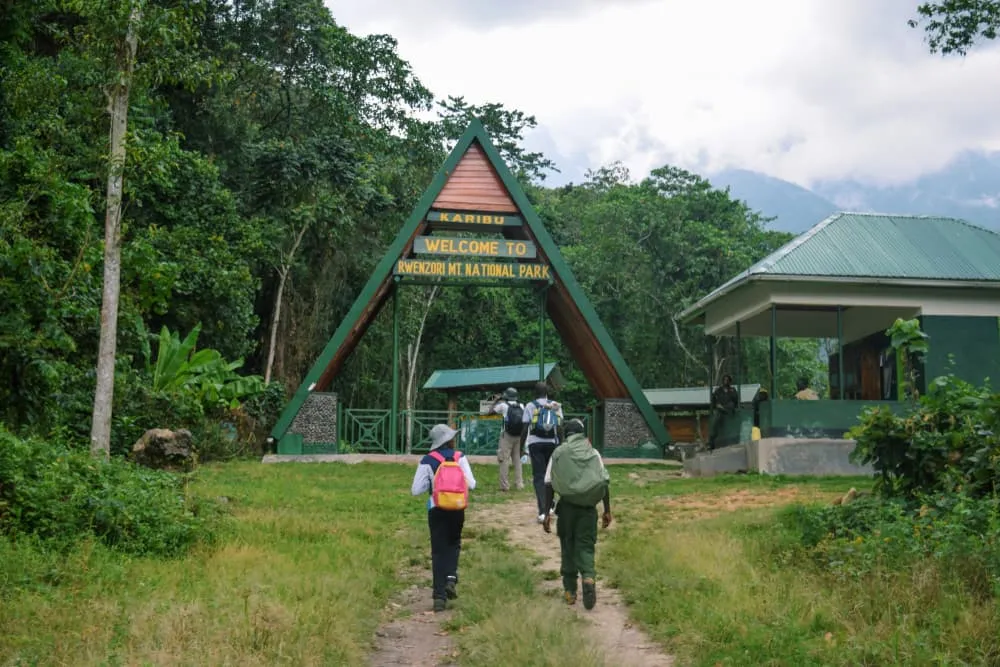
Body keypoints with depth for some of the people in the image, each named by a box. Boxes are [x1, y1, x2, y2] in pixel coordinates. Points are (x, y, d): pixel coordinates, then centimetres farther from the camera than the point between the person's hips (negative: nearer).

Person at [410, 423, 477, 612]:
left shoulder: (427, 461, -3)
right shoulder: (460, 458, -2)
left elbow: (416, 490, -6)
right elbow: (471, 484, -7)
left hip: (436, 510, 0)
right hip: (457, 508, 1)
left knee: (438, 550, 4)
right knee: (454, 544, 22)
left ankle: (440, 595, 0)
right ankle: (451, 577, -2)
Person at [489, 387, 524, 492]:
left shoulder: (503, 405, -4)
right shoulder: (521, 406, 9)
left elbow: (491, 411, 5)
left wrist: (495, 402, 22)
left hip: (507, 436, -5)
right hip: (518, 436, 5)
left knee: (504, 460, -2)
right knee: (517, 459, 14)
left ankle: (505, 485, -4)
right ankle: (519, 483, 14)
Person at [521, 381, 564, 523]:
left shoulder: (530, 406, 0)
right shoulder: (556, 406, 6)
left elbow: (525, 429, -4)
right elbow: (559, 429, 2)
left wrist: (521, 446, 2)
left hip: (535, 443, -2)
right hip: (551, 443, 2)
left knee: (538, 477, -4)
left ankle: (542, 511, -17)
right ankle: (548, 506, 27)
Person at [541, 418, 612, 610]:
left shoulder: (558, 453, 3)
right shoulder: (593, 453, 6)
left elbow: (549, 484, -1)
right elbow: (605, 483, 3)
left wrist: (547, 513, 2)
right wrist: (607, 510, 9)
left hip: (567, 506, 0)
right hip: (588, 507, 0)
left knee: (568, 546, 12)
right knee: (585, 545, 6)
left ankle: (570, 591, 16)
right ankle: (588, 577, -21)